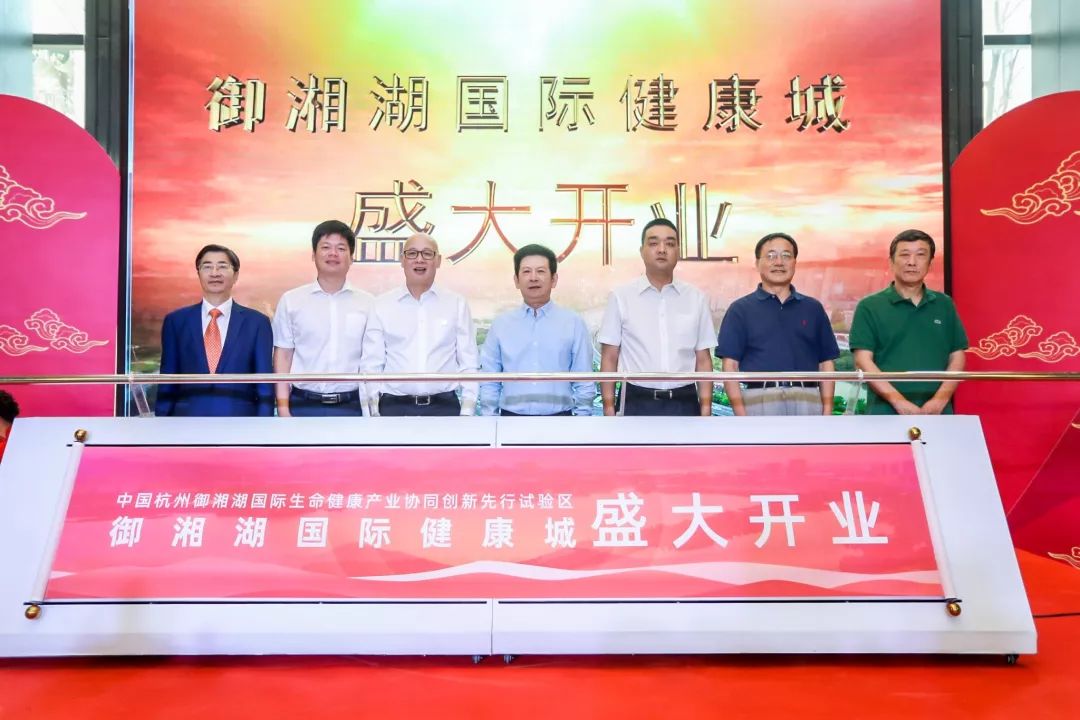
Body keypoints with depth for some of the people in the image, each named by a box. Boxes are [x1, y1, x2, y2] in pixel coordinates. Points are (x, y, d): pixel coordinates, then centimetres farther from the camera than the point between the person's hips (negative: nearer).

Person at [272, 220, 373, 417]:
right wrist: (283, 408, -3)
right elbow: (283, 355, 3)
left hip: (351, 406, 0)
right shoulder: (291, 300, 2)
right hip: (303, 405, 0)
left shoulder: (367, 303, 3)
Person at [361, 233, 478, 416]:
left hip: (444, 406, 0)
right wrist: (375, 410, -1)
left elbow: (468, 361, 4)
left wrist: (467, 411, -1)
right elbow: (372, 363, 4)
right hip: (394, 407, 0)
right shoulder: (382, 305, 4)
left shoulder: (457, 304, 4)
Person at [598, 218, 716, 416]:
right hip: (639, 405, -2)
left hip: (684, 404, 2)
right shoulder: (621, 297, -1)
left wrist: (706, 409, 0)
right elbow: (609, 358, 0)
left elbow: (703, 360, 6)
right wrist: (609, 409, -4)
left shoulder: (696, 298, 4)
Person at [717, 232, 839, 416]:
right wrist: (741, 416, -10)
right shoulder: (741, 309, 6)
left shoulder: (813, 308, 14)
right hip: (760, 402, -3)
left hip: (807, 403, 3)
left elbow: (826, 364, 14)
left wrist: (827, 411, 4)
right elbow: (730, 366, 0)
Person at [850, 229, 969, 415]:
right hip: (886, 412, -2)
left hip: (936, 413, 3)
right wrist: (898, 400, -14)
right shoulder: (870, 307, 1)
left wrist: (940, 399, -5)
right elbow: (863, 361, -6)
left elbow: (956, 357, 10)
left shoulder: (944, 305, 11)